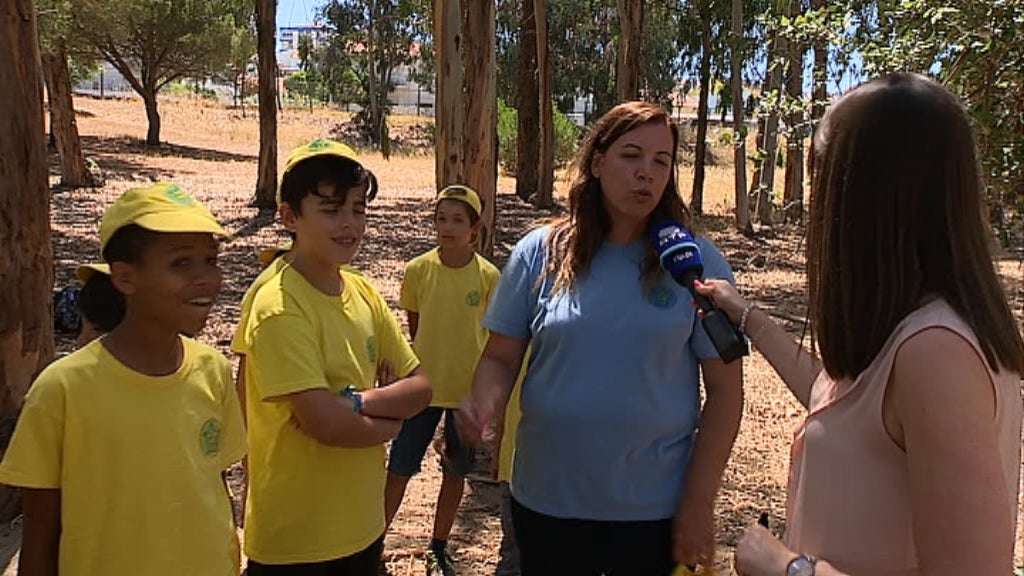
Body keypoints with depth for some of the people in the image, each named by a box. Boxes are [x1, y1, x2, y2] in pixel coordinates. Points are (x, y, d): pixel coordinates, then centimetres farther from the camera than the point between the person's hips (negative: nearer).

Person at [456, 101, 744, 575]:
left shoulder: (698, 264, -7)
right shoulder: (540, 253, -4)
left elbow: (724, 389, -5)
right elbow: (501, 357, 1)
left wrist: (698, 506, -6)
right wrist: (482, 404, -20)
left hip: (655, 510, -1)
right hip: (545, 502, 1)